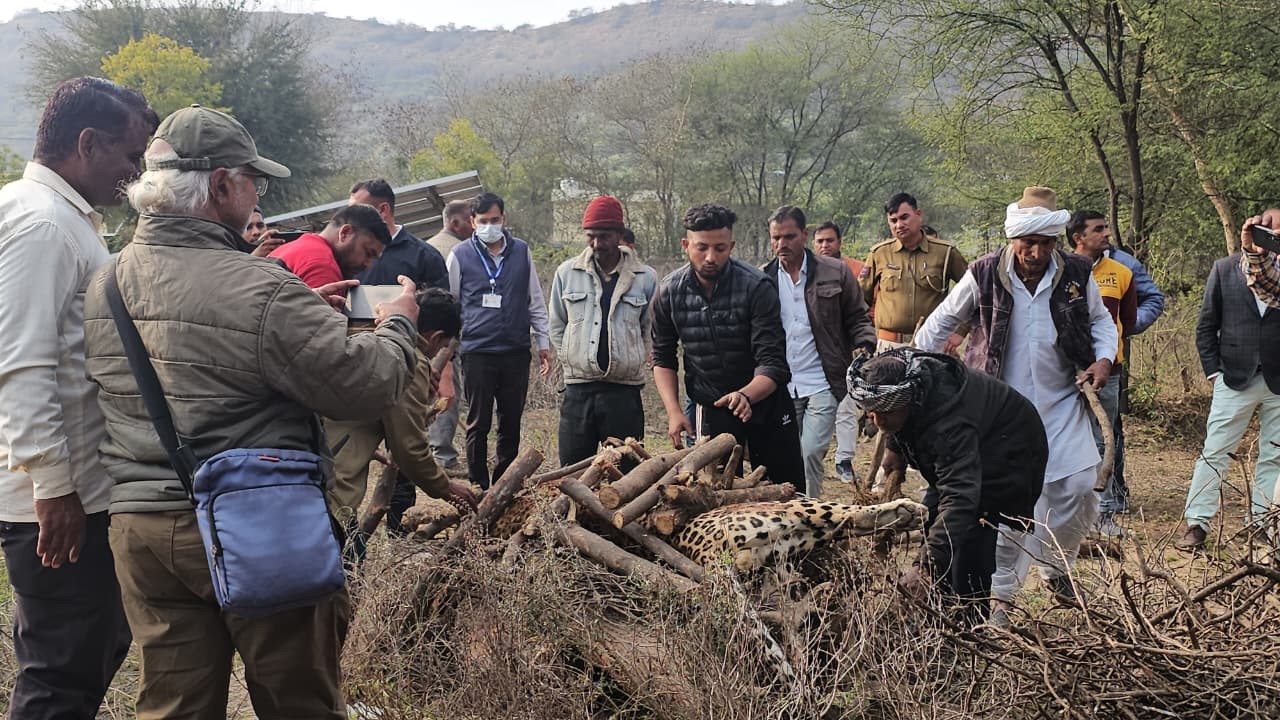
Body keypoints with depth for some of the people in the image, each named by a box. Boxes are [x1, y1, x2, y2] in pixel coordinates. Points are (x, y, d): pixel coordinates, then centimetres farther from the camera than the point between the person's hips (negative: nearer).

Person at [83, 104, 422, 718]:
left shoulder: (104, 284, 4)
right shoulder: (260, 291, -20)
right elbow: (366, 385, -17)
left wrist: (307, 310, 18)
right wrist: (397, 324, 2)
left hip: (138, 526, 6)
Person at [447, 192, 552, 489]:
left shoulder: (521, 252, 7)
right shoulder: (460, 256, 1)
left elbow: (536, 302, 13)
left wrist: (544, 343, 10)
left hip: (516, 352, 3)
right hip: (477, 352, -2)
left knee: (512, 423, 9)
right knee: (478, 424, 3)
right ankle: (479, 488, 12)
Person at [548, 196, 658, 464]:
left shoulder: (645, 278, 0)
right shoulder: (566, 273, 5)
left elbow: (650, 330, 10)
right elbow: (557, 325, 14)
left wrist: (629, 361, 5)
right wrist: (571, 361, 7)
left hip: (624, 391, -1)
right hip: (578, 391, 1)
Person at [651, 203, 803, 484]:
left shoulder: (757, 287, -19)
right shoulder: (669, 292, -8)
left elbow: (772, 363, -22)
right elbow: (663, 358, 3)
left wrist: (747, 395, -41)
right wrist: (673, 411, -9)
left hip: (764, 399, -1)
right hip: (710, 407, 1)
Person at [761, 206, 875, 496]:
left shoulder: (835, 273, 2)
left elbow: (858, 319, 9)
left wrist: (864, 347, -11)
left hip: (822, 384, -2)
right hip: (779, 385, 3)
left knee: (811, 452, -11)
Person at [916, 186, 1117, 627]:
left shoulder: (1077, 275, -1)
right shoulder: (985, 275, -6)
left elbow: (1100, 320, 16)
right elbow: (942, 322, 5)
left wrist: (1104, 358, -2)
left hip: (1062, 405, 2)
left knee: (1078, 487, -3)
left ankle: (1056, 569, 25)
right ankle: (1000, 595, 10)